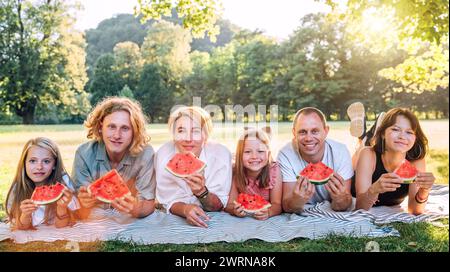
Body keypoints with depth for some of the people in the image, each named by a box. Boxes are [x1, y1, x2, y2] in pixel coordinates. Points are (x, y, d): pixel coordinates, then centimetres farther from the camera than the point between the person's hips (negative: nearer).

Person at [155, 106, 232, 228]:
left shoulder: (221, 154, -17)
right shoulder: (163, 155, -16)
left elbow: (219, 205, -10)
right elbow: (169, 202, -9)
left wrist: (201, 191, -30)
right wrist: (185, 209, -30)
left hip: (212, 222, 0)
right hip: (176, 220, 0)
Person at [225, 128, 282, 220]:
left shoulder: (274, 170, -13)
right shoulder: (235, 172, -12)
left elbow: (277, 204, -14)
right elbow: (229, 205, -11)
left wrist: (268, 212, -35)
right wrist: (235, 210, -33)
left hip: (267, 221, 0)